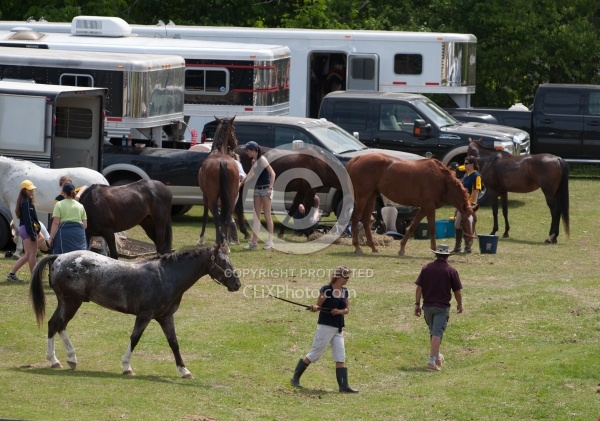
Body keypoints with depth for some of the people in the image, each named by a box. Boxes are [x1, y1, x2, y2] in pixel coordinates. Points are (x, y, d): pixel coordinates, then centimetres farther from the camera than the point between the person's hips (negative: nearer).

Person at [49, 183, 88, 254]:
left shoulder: (59, 205, 0)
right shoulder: (80, 206, 12)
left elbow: (55, 223, -7)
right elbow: (85, 225, 9)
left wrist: (51, 237, -3)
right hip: (79, 233, 3)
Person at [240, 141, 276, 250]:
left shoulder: (262, 160, -12)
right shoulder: (253, 161, 11)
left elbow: (272, 173, -17)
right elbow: (250, 175, 26)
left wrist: (270, 188, -24)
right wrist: (240, 184, 25)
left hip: (265, 189, -8)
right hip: (257, 190, 8)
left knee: (267, 216, -3)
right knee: (256, 217, 7)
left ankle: (270, 241, 2)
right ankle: (254, 242, 9)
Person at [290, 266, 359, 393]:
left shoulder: (345, 291, 9)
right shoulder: (326, 289, -11)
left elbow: (347, 309, 10)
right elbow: (319, 305, -7)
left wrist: (340, 311, -11)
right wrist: (314, 308, -29)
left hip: (338, 329, 7)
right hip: (325, 326, -7)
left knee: (341, 357, 1)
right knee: (314, 354, -1)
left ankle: (344, 386, -1)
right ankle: (295, 378, 12)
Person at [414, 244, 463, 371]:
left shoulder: (426, 268, 1)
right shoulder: (451, 271, -7)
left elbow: (419, 288, -1)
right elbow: (457, 291, -3)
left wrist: (417, 304, 4)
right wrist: (459, 304, 13)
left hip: (427, 306, 4)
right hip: (442, 307, -4)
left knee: (433, 333, 20)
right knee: (437, 333, -7)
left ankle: (437, 357, 36)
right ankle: (432, 361, -15)